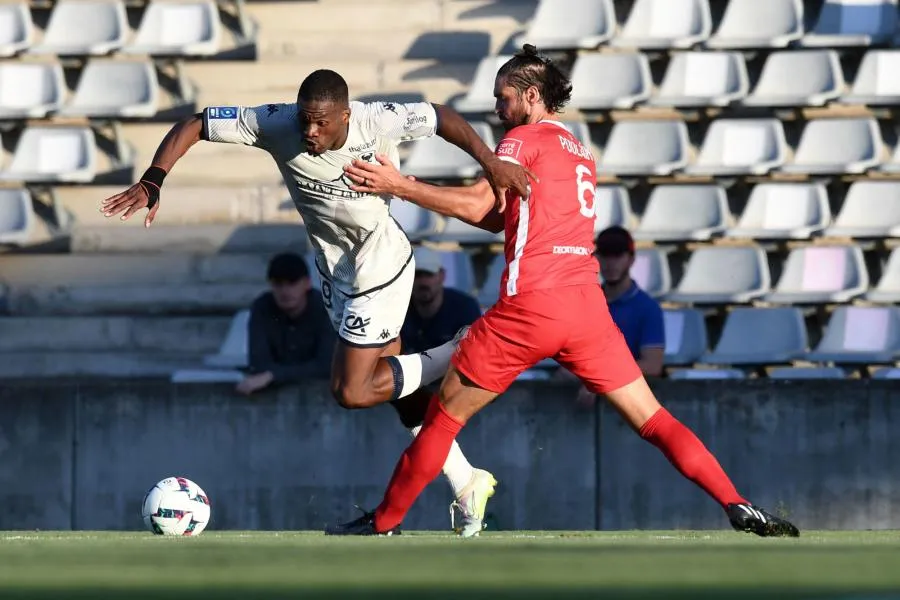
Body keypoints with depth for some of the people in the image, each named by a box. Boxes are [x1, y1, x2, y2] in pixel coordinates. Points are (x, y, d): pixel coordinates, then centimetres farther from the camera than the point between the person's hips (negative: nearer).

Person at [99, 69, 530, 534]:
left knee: (352, 391, -10)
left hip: (380, 271, -5)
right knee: (398, 387, 14)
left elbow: (440, 118, -12)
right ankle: (466, 484, 29)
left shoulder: (377, 122, -29)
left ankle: (456, 357, 9)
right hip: (337, 271, 5)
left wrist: (490, 162, -20)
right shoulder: (277, 125, -22)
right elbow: (192, 125, -18)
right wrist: (152, 182, -29)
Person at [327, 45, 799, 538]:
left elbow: (478, 206, -10)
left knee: (445, 413, 7)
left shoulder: (525, 139, 2)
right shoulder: (581, 154, 24)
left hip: (531, 305, -6)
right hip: (587, 304, 6)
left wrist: (399, 186, -7)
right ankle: (738, 507, -8)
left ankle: (384, 522, 12)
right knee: (652, 419, 6)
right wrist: (412, 188, 22)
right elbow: (498, 218, 26)